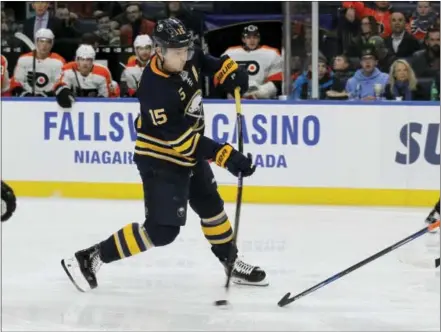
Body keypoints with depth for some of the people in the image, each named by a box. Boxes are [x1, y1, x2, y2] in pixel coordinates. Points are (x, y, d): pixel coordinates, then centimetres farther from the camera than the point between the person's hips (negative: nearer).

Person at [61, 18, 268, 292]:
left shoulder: (186, 58, -9)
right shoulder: (156, 89, -32)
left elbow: (207, 61, 17)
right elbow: (179, 138, -32)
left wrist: (229, 71, -2)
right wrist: (225, 156, -35)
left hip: (189, 155, 9)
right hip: (161, 161, -9)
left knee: (211, 206, 21)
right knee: (162, 229, -14)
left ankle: (232, 262, 41)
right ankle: (89, 259, -10)